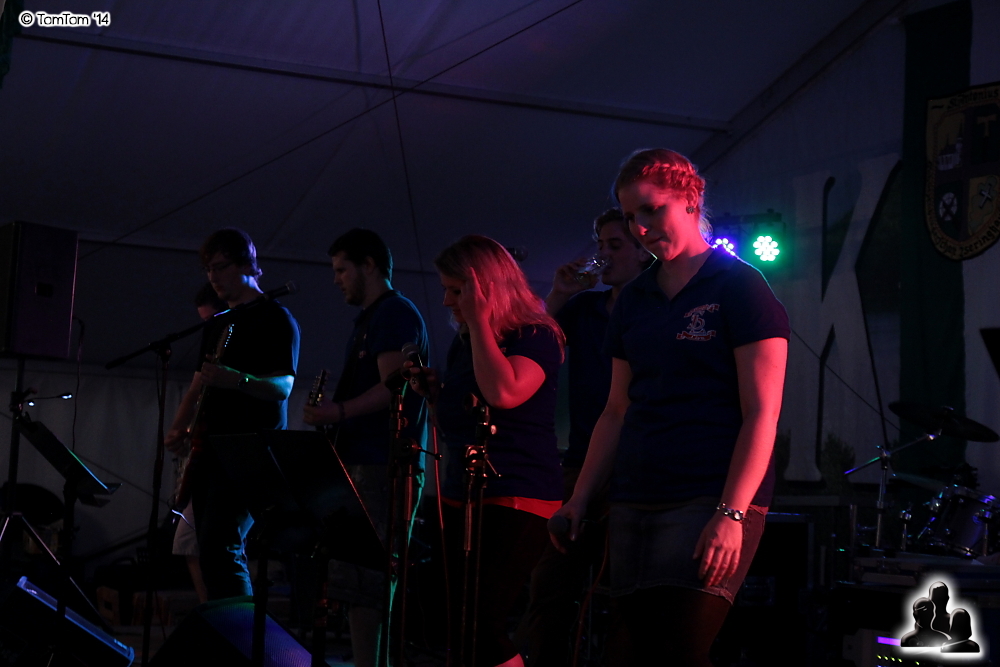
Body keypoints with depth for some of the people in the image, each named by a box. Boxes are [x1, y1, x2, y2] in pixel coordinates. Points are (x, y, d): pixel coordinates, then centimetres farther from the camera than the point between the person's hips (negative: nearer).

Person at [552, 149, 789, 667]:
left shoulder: (739, 287, -3)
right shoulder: (634, 299, 16)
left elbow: (761, 414, -9)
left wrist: (731, 514, -18)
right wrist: (579, 499, 11)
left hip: (708, 500, -6)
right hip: (634, 504, 6)